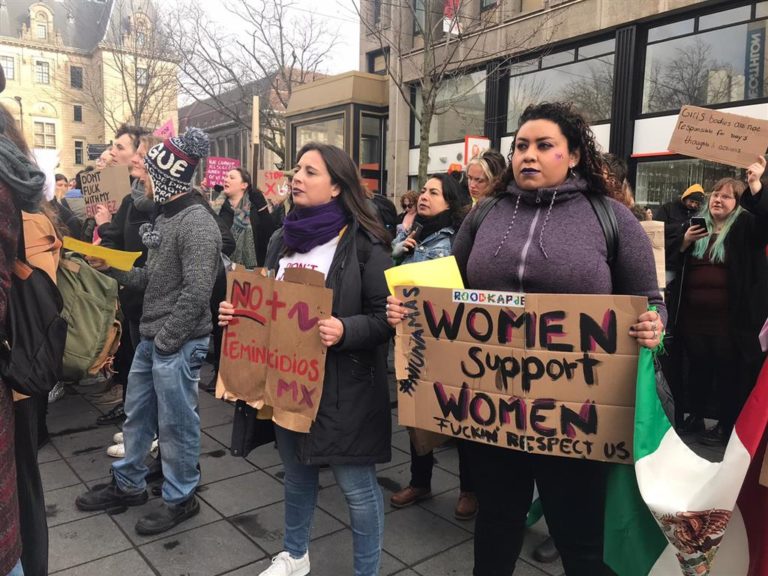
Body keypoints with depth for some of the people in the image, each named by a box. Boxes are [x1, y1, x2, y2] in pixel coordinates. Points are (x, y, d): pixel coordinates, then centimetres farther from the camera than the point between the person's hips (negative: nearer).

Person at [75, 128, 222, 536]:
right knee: (136, 414, 21)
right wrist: (110, 268, 8)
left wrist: (166, 340, -18)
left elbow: (196, 294, -23)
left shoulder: (198, 224, -18)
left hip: (178, 344, -9)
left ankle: (180, 499, 24)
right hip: (150, 338, 9)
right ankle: (128, 485, 40)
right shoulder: (165, 217, 12)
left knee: (175, 424, 5)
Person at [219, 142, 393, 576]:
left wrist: (344, 331, -29)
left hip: (344, 386, -6)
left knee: (357, 485, 7)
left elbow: (385, 316, -13)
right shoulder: (284, 238, 9)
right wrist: (237, 313, -1)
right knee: (297, 475, 23)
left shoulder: (364, 243, -11)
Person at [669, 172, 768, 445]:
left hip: (728, 318, -4)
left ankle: (725, 425, 14)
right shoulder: (695, 225, 13)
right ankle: (695, 417, 27)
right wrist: (685, 243, -3)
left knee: (728, 372, 2)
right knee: (697, 368, 14)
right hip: (694, 317, 4)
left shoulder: (744, 226, 1)